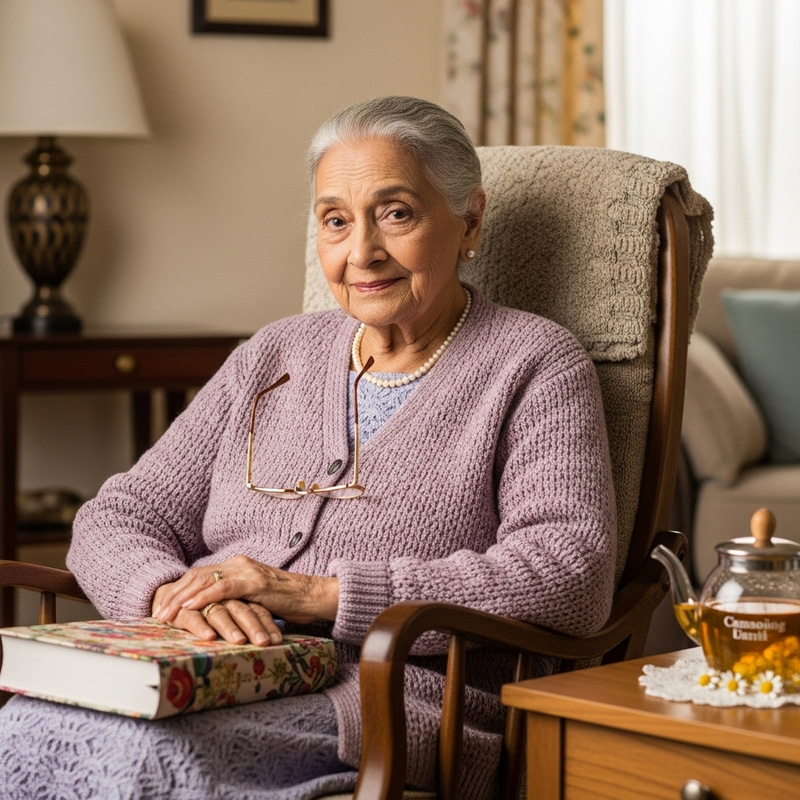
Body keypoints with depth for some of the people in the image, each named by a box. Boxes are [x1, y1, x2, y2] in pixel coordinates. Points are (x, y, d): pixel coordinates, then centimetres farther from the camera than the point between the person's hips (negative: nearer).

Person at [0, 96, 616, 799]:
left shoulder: (534, 365, 6)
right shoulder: (275, 357, 21)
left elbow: (573, 576, -11)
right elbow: (120, 518, 18)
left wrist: (322, 594, -16)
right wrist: (174, 592, -9)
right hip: (196, 681, 5)